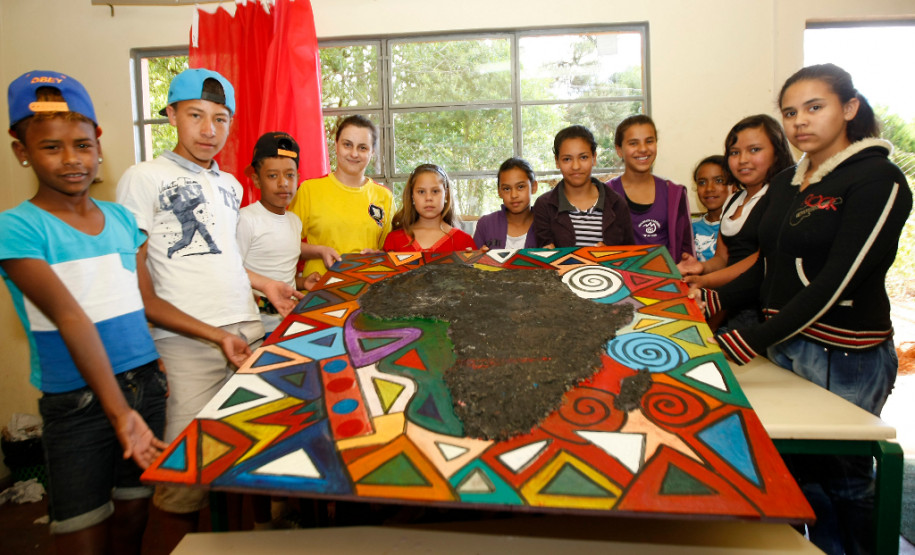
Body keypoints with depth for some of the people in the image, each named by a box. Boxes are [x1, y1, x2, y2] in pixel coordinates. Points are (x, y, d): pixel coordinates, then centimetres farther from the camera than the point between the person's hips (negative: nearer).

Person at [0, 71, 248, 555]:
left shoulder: (121, 219, 6)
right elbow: (71, 318, -23)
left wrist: (218, 336, 8)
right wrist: (119, 411, -28)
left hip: (145, 383, 5)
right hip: (77, 403, -4)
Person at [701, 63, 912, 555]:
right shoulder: (786, 182, 10)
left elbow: (834, 283, -20)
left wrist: (749, 343, -25)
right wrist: (714, 302, 0)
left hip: (846, 358, -6)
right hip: (785, 345, 7)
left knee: (844, 481, 9)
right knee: (800, 469, 15)